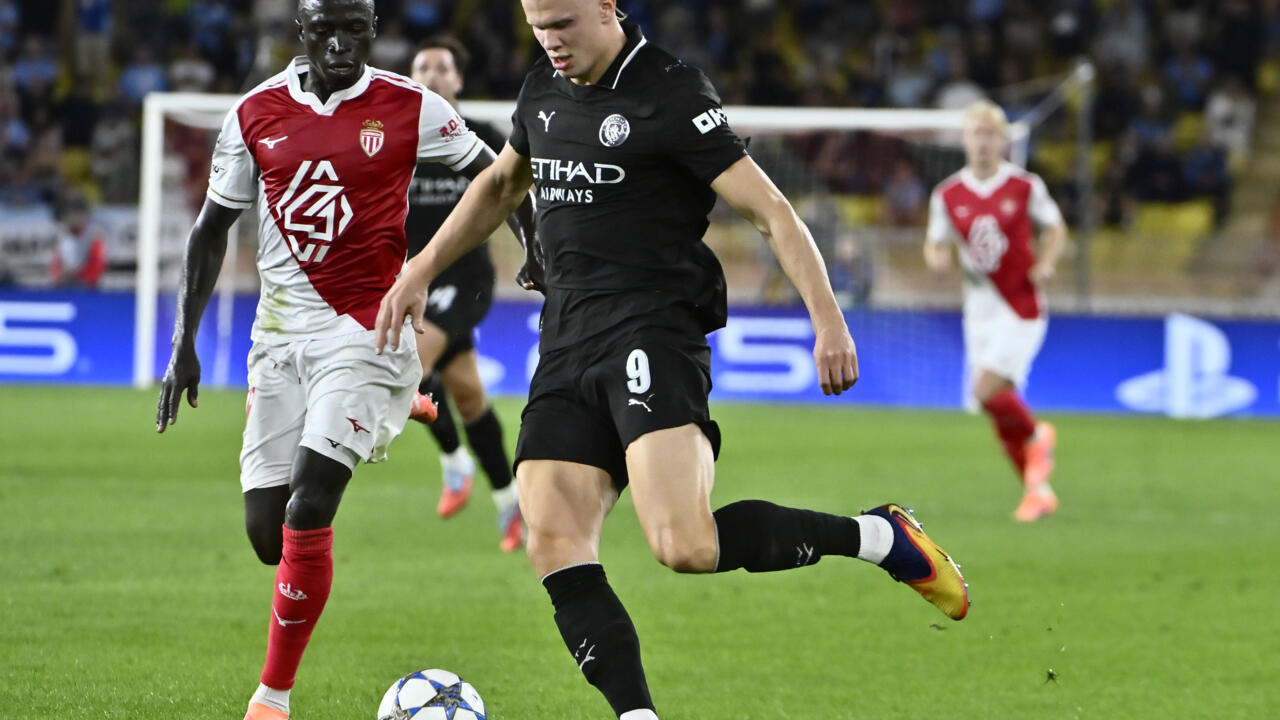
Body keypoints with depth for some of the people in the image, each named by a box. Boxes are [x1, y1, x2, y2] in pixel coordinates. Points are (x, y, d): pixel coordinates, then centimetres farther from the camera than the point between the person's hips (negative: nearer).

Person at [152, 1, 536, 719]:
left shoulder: (409, 109, -4)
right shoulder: (256, 114, 4)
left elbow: (496, 176, 12)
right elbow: (213, 228, 13)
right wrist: (184, 344, 10)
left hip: (367, 328, -4)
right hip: (281, 329, 4)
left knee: (307, 511, -17)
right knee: (267, 530, -1)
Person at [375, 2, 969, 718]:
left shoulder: (670, 95, -8)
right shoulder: (544, 89, 15)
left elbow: (772, 211, -10)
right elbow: (500, 184, 35)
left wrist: (829, 321, -19)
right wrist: (421, 271, 31)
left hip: (653, 332, -7)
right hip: (568, 338, 8)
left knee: (686, 546, -23)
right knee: (554, 544, -11)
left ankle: (880, 537, -3)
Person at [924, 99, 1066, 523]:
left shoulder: (1025, 187, -5)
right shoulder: (948, 195, 1)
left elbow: (1055, 228, 9)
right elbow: (935, 244, 11)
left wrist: (1046, 263, -9)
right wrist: (937, 258, -13)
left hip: (1021, 308, -4)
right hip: (980, 310, 4)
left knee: (988, 392, -18)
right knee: (997, 407, 4)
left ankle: (1036, 436, 12)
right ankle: (1037, 491, 17)